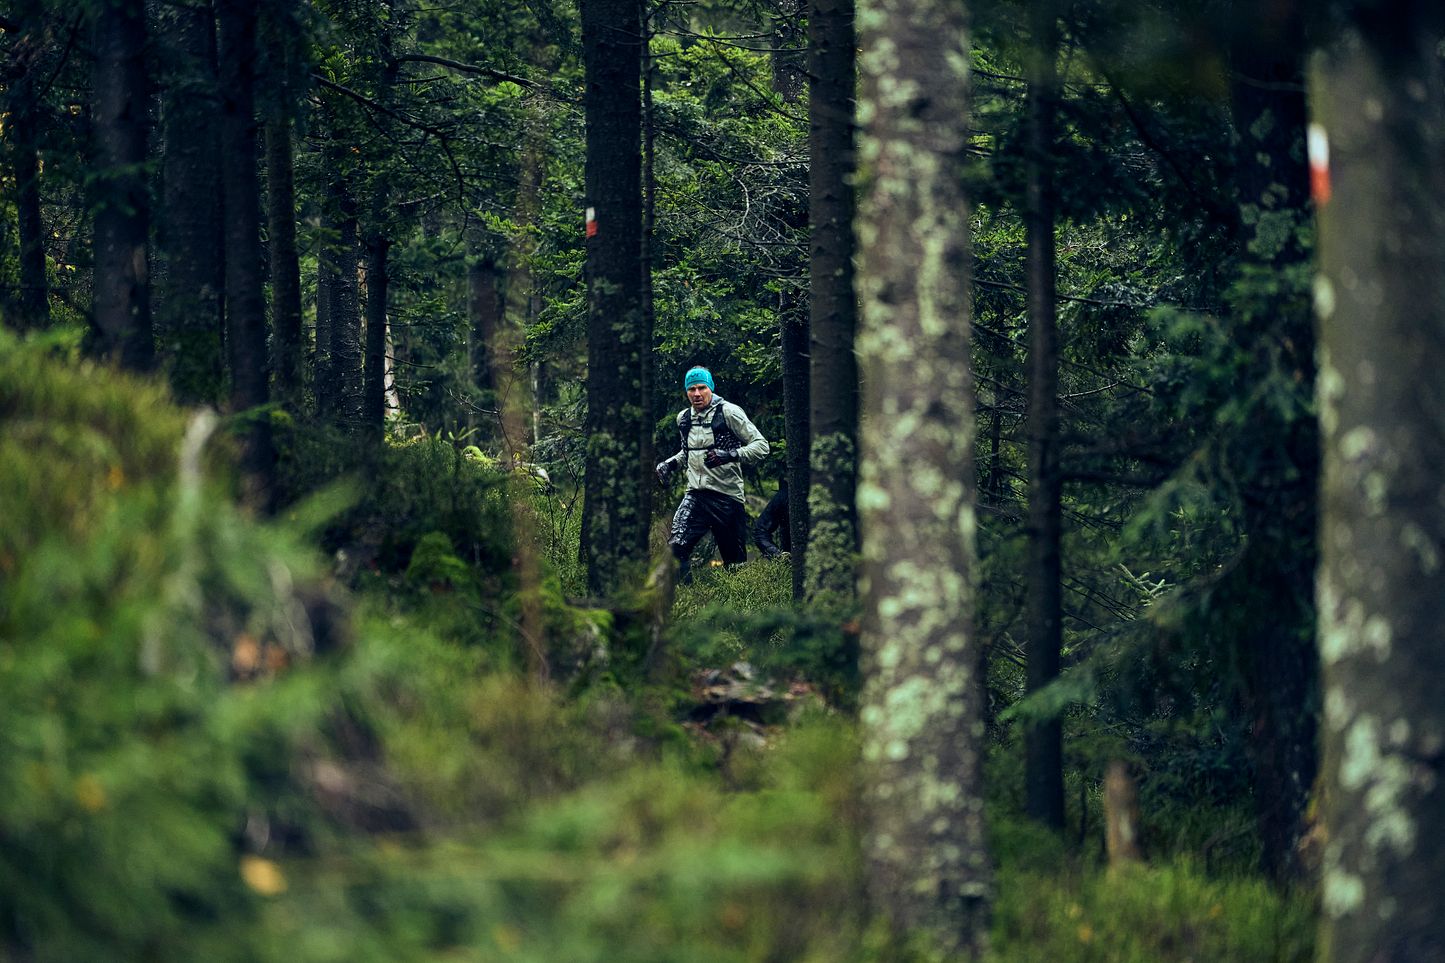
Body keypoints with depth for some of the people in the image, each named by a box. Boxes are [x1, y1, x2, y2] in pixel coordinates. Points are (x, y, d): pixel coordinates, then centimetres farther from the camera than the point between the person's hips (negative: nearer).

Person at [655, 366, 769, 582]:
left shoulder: (728, 412, -5)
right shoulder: (683, 418, 13)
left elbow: (761, 446, -8)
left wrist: (729, 455, -23)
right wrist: (670, 464, 12)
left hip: (727, 497, -4)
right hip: (695, 496, 4)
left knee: (735, 561, 4)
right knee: (676, 547, -17)